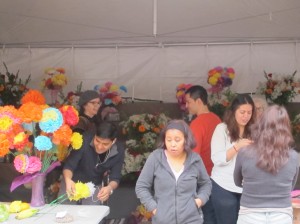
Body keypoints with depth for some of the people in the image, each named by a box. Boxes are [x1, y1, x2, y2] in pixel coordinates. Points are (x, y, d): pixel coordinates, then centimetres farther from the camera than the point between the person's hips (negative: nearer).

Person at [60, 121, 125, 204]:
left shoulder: (119, 150, -21)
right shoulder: (84, 140, -29)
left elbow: (115, 178, -18)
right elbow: (69, 165, -27)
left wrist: (109, 188, -42)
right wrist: (68, 180, -49)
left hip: (95, 185, 1)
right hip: (74, 182, -1)